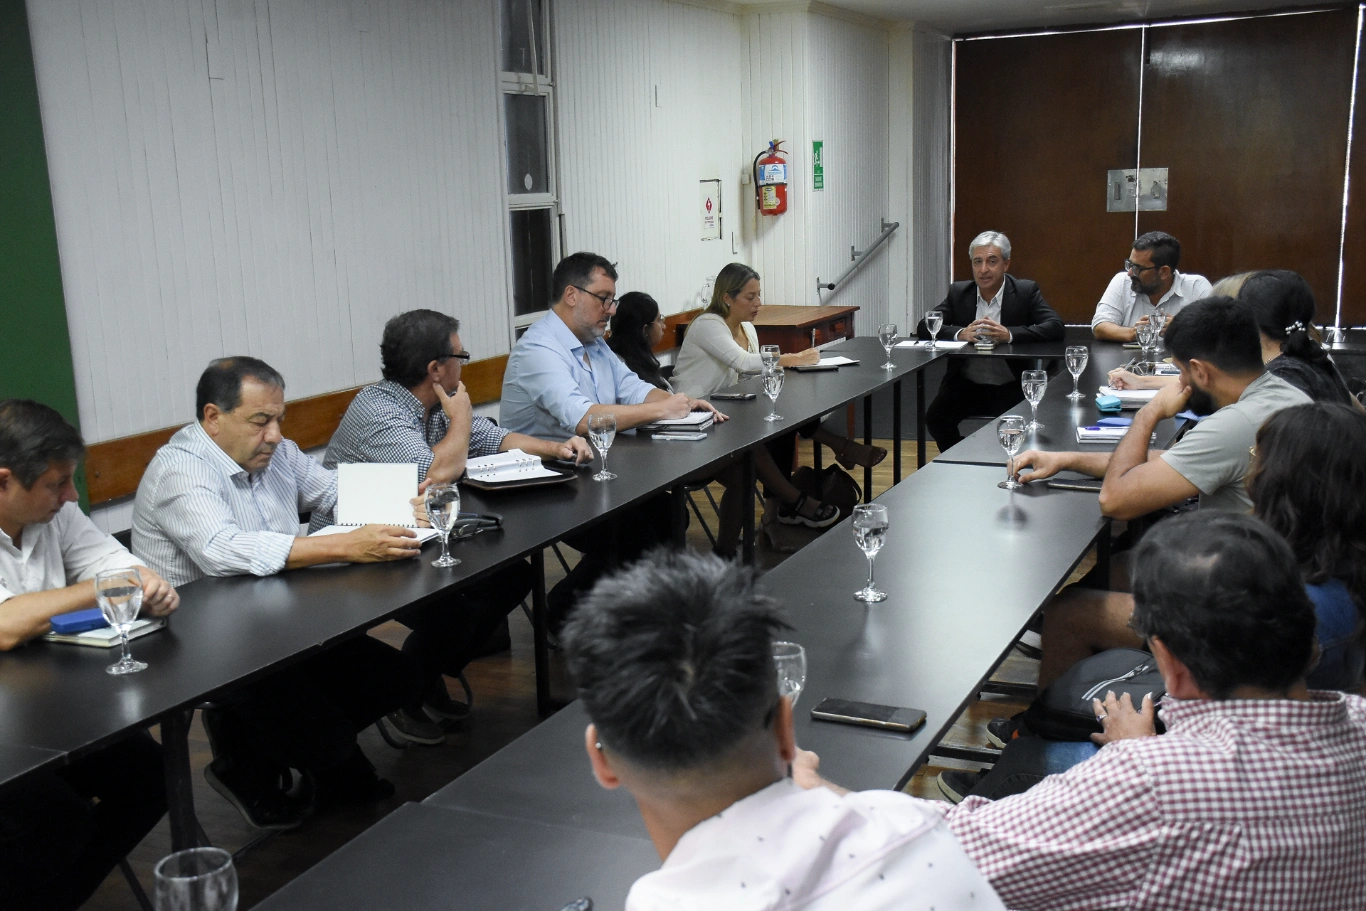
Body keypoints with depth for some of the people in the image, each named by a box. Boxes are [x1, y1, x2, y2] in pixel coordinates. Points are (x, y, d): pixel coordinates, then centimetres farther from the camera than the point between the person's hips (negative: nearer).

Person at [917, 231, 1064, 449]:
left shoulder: (1026, 291, 1)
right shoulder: (958, 292, 8)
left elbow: (1055, 327, -13)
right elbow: (924, 327, -1)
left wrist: (1009, 335, -29)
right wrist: (960, 333, -22)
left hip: (1009, 388, -2)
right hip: (966, 385, 2)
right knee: (935, 417, -22)